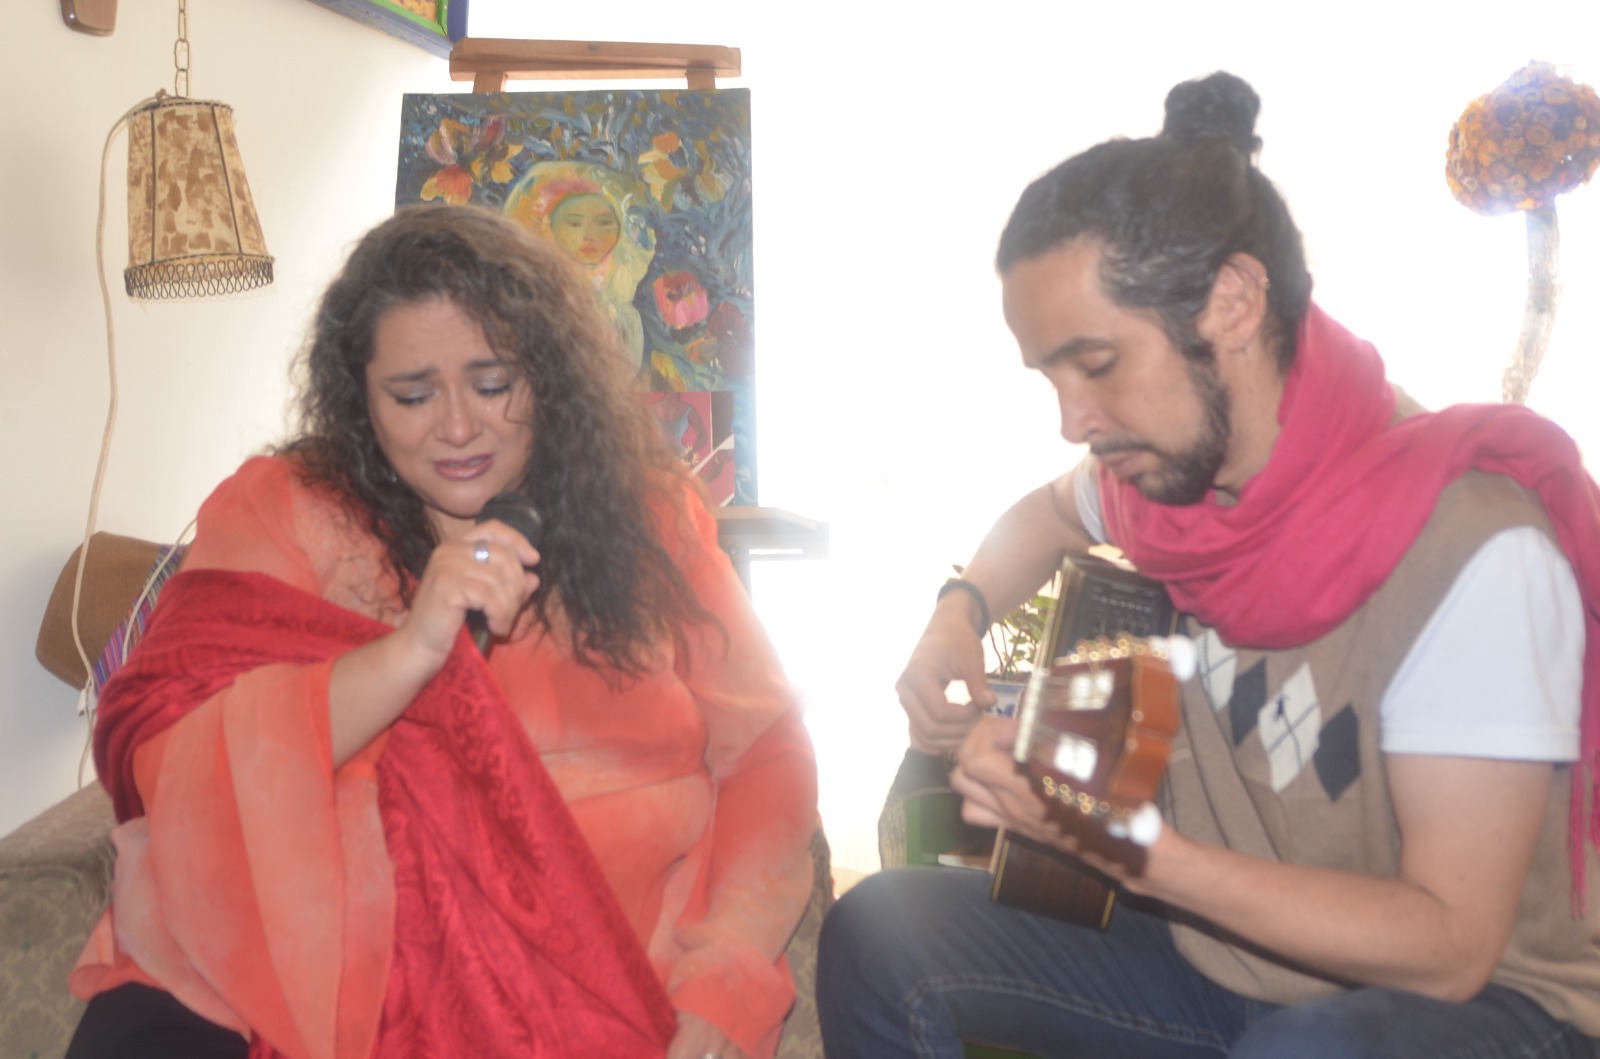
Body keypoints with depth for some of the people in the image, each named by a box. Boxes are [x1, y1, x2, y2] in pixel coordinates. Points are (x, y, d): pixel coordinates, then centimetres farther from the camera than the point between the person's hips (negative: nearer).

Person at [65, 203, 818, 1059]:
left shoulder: (647, 517, 8)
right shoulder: (280, 512, 2)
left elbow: (763, 750, 3)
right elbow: (150, 763, -9)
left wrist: (724, 977, -12)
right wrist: (410, 650, -21)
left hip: (610, 982, 2)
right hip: (325, 978, -1)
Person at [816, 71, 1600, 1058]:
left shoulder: (1472, 550, -25)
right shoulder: (1170, 466, -6)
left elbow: (1448, 945, -24)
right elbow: (1049, 513, 20)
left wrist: (1124, 845, -33)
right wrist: (958, 616, 0)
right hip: (1216, 948, 6)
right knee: (879, 933, -9)